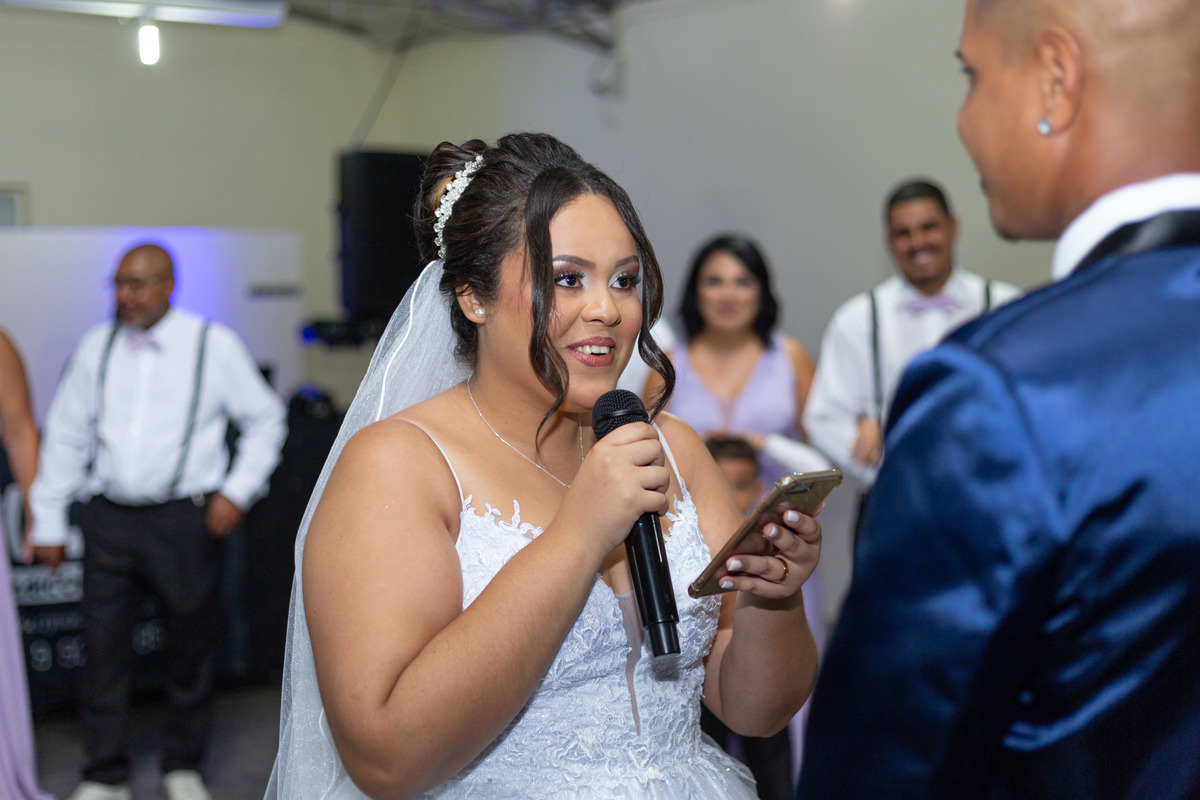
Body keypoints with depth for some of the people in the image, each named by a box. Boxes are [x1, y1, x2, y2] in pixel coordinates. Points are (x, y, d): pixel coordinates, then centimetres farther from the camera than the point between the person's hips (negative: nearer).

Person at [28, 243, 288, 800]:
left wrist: (237, 491, -3)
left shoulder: (214, 345, -1)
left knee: (191, 646, 7)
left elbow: (266, 420, 6)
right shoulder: (96, 347, 7)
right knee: (103, 648, 4)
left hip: (185, 520, -2)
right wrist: (48, 521, 10)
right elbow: (65, 435, 11)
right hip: (109, 519, 2)